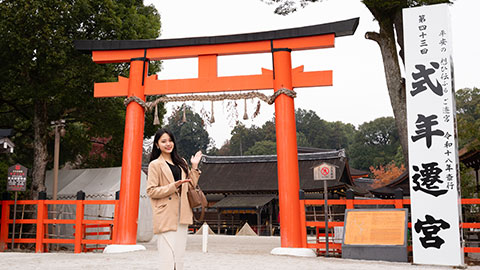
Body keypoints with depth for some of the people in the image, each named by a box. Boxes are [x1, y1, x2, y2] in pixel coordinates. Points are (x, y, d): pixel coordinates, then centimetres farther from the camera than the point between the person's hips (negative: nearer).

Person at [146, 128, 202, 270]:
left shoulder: (181, 163, 17)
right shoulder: (155, 164, -2)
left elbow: (190, 186, 18)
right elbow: (151, 191, -8)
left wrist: (194, 167, 9)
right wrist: (173, 186, -16)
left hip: (182, 215, 6)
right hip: (165, 216, -6)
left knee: (179, 256, 8)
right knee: (168, 256, -10)